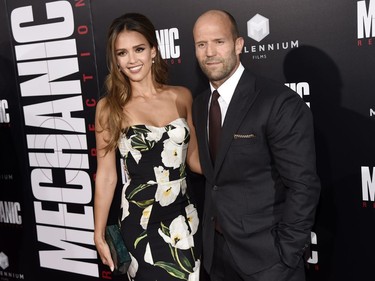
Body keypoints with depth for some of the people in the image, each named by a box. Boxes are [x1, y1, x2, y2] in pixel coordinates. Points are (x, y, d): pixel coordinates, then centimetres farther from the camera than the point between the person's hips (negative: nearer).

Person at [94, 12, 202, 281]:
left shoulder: (182, 96, 1)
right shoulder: (110, 106, -6)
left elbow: (194, 156, 10)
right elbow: (106, 174, -3)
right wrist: (99, 235, 0)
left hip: (185, 216, 3)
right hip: (139, 220, -3)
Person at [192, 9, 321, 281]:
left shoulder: (280, 102, -18)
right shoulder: (200, 104, 5)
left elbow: (303, 186, -18)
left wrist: (286, 256, -16)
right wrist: (210, 229, 6)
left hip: (265, 252, -6)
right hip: (216, 248, 7)